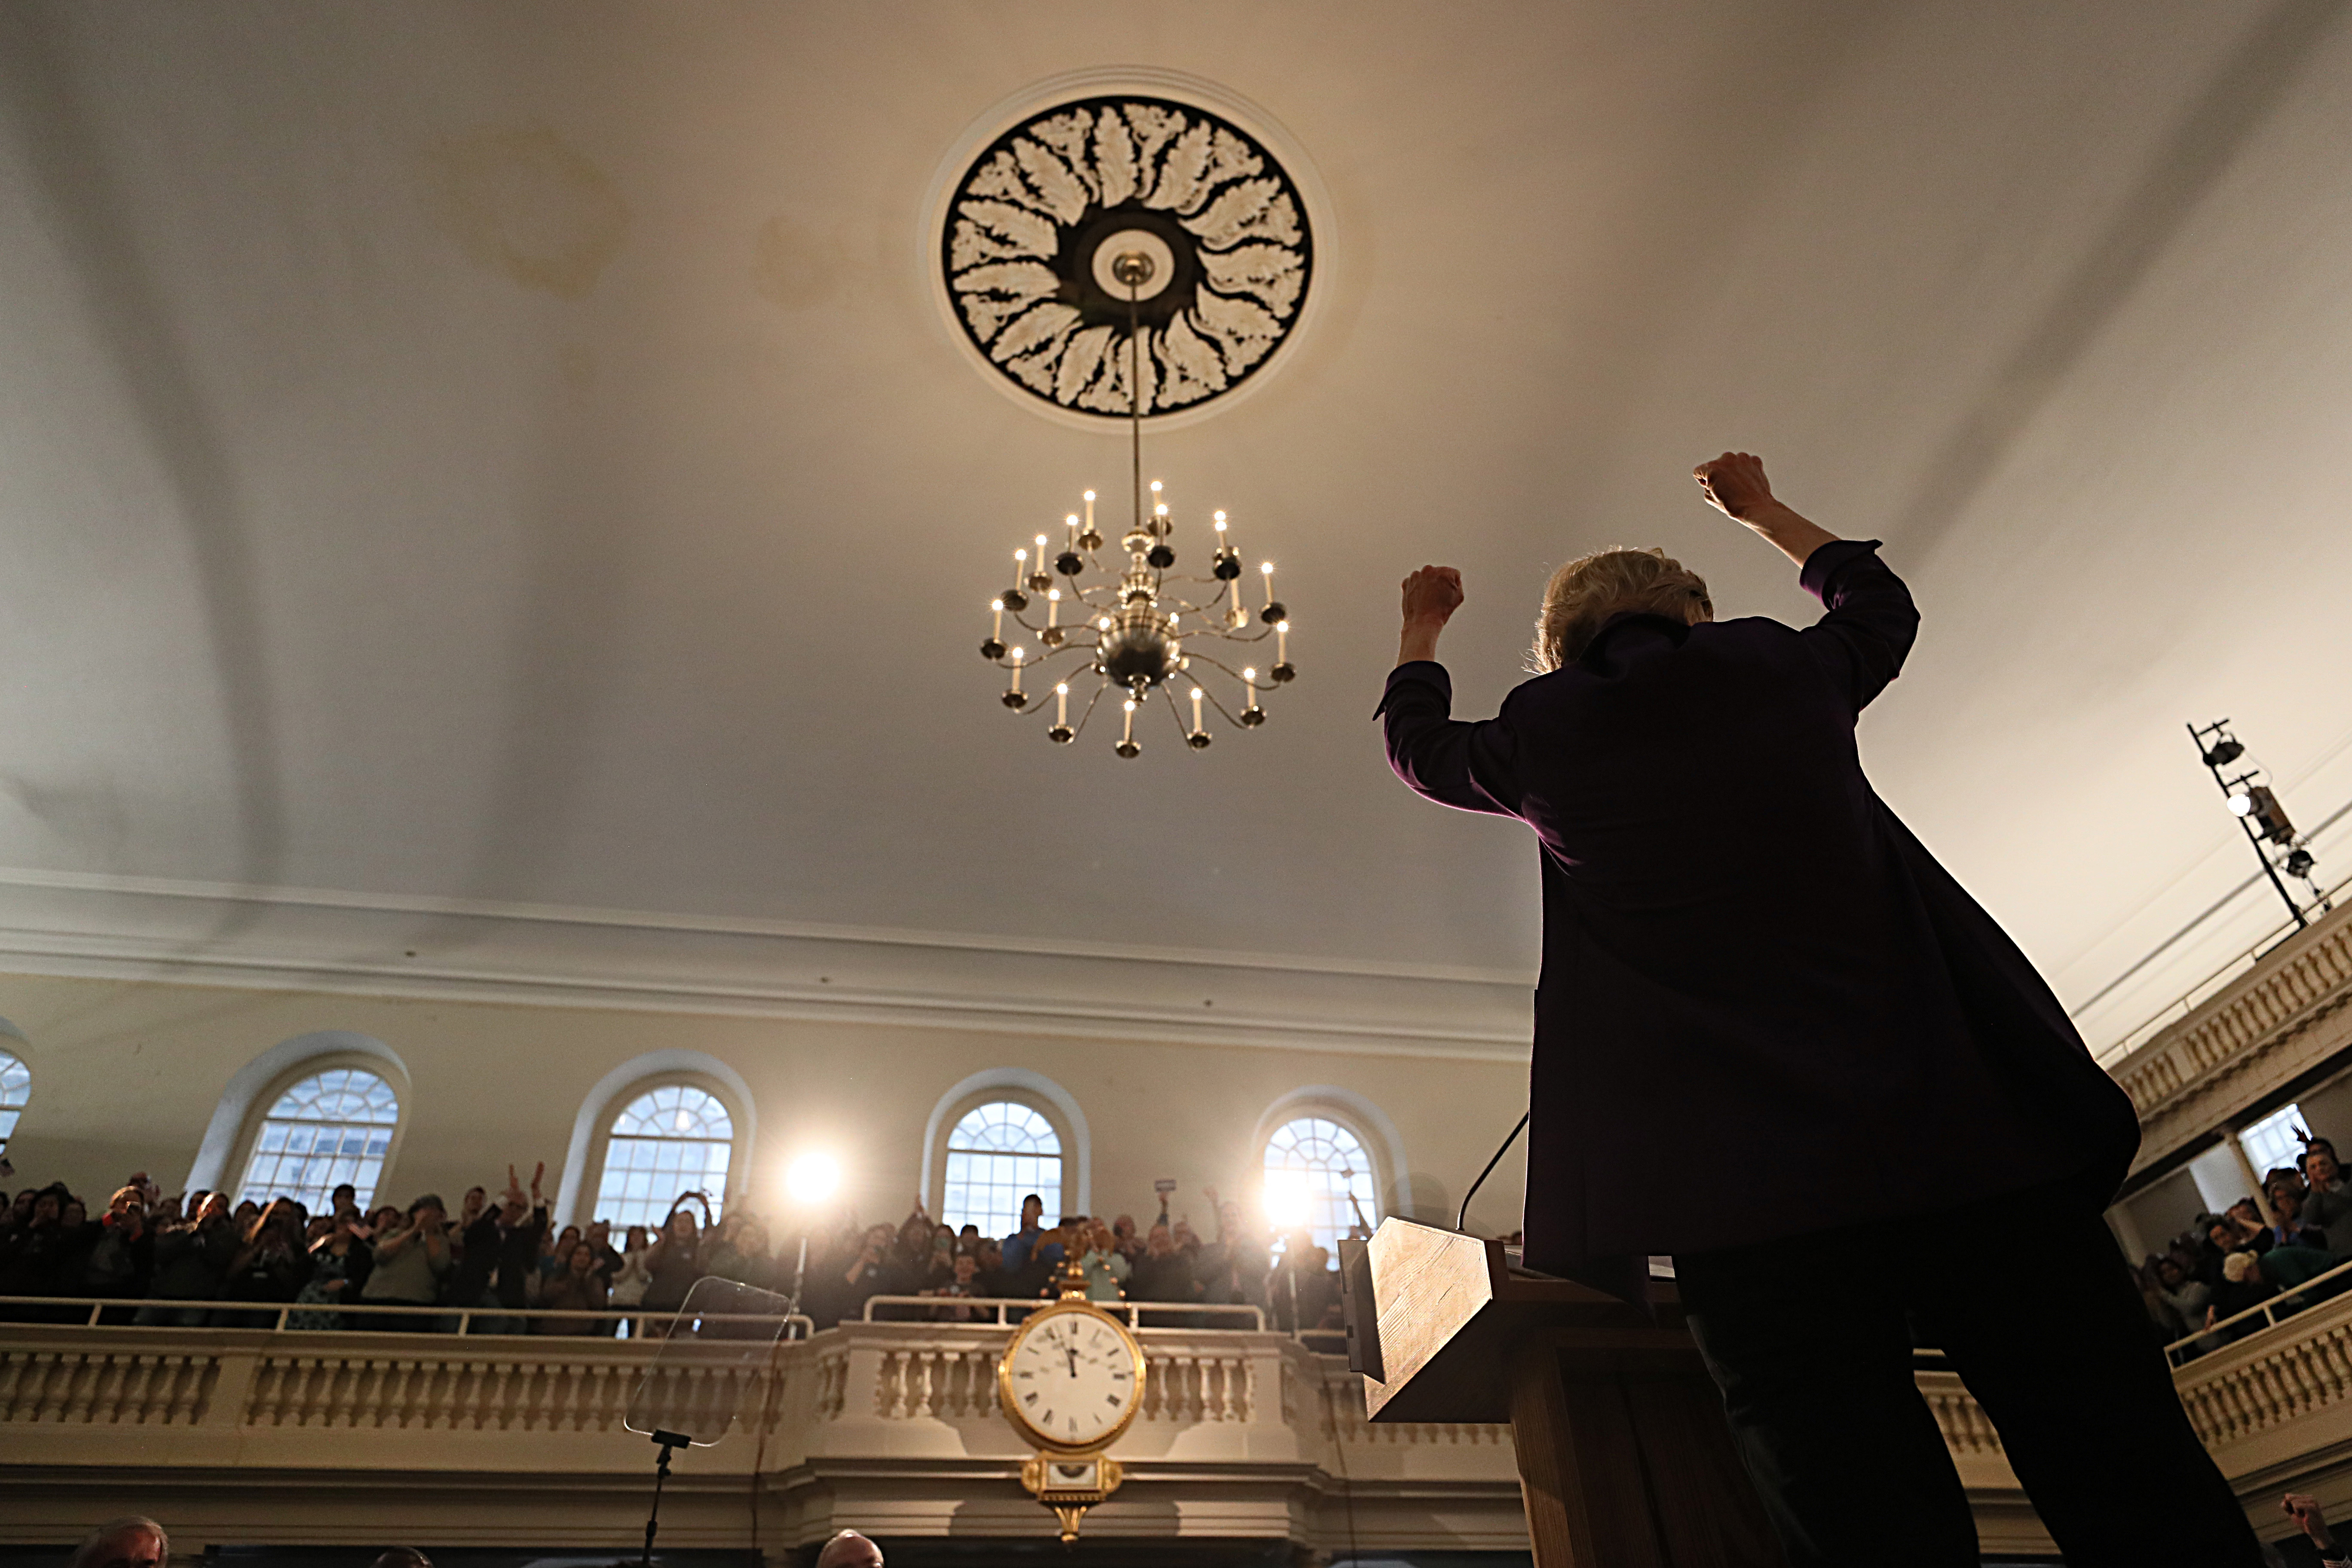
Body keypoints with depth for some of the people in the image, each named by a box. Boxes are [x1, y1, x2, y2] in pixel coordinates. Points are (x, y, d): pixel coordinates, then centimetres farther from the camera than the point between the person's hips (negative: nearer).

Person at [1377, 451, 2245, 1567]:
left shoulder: (1542, 735, 11)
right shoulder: (1784, 671, 15)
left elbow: (1418, 746, 33)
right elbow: (1880, 604, 40)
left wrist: (1420, 633, 52)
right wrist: (1765, 513, 54)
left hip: (1741, 1172, -1)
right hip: (1960, 1115, 2)